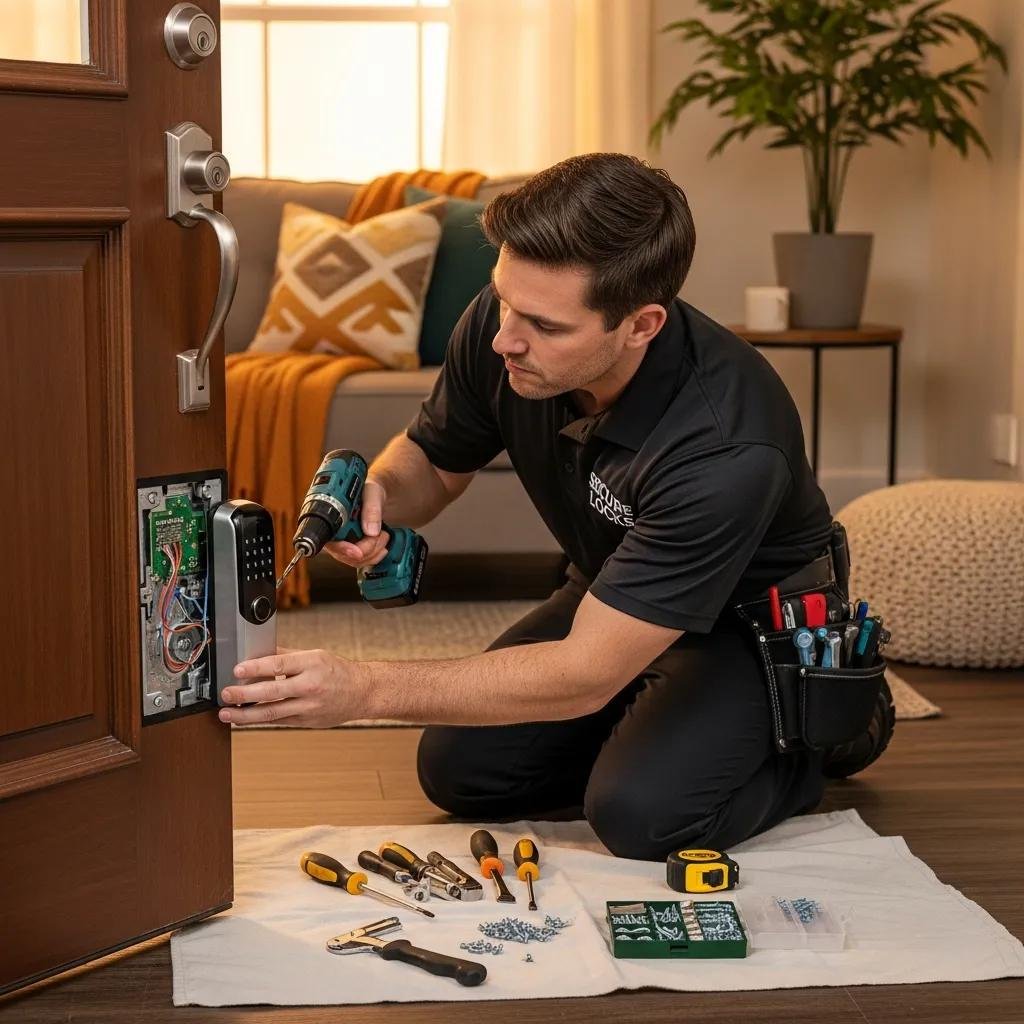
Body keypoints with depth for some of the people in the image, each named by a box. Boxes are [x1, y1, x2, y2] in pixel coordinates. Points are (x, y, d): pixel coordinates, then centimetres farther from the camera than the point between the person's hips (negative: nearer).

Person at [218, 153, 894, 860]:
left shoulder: (727, 449, -41)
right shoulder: (503, 324, -22)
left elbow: (587, 672, -39)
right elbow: (433, 462, -1)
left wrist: (365, 689, -43)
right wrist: (377, 492, -27)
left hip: (757, 618, -6)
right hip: (612, 596, 6)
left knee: (644, 813, -27)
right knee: (460, 769, -4)